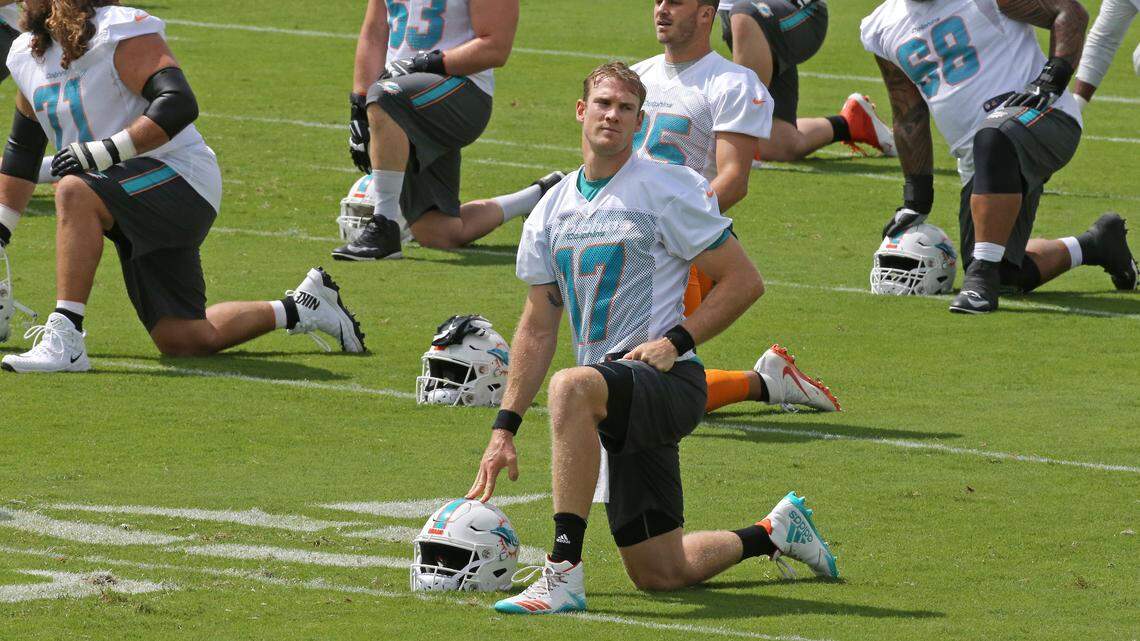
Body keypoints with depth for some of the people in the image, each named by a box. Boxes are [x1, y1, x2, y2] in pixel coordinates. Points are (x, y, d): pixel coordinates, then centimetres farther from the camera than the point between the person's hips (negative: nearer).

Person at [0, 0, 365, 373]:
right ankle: (300, 309, 26)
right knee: (182, 342, 5)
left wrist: (107, 150, -32)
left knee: (75, 192, -36)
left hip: (178, 177, -9)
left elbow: (179, 104, -27)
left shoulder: (121, 34, -14)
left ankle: (65, 341, -40)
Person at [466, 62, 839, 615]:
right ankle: (773, 532, 34)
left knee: (571, 388, -39)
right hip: (614, 395, 7)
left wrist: (674, 341, -16)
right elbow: (538, 326, 16)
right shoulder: (552, 210, 13)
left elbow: (744, 281, -4)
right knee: (659, 572, 4)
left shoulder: (666, 189, -4)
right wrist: (505, 429, 9)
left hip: (669, 382, -7)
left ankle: (564, 573, -39)